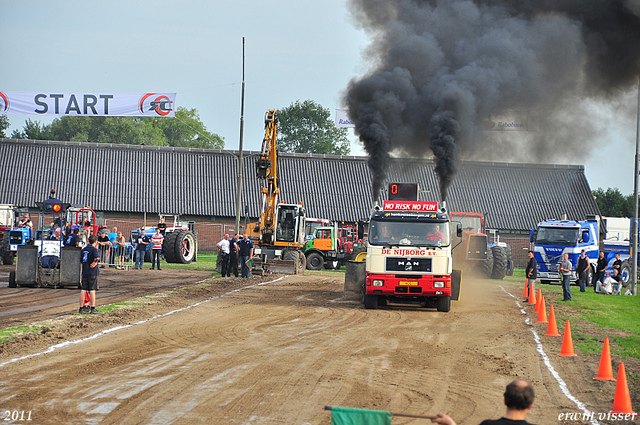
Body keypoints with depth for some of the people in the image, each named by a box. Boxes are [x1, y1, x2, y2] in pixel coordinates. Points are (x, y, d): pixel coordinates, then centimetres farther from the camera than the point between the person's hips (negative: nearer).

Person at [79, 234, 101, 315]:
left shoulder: (84, 249, 11)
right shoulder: (94, 249, -10)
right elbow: (97, 258, -29)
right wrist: (95, 262, -11)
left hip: (84, 272, 6)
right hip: (93, 272, -6)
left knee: (83, 290, 7)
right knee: (92, 290, -3)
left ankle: (81, 308, 10)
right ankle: (93, 309, -4)